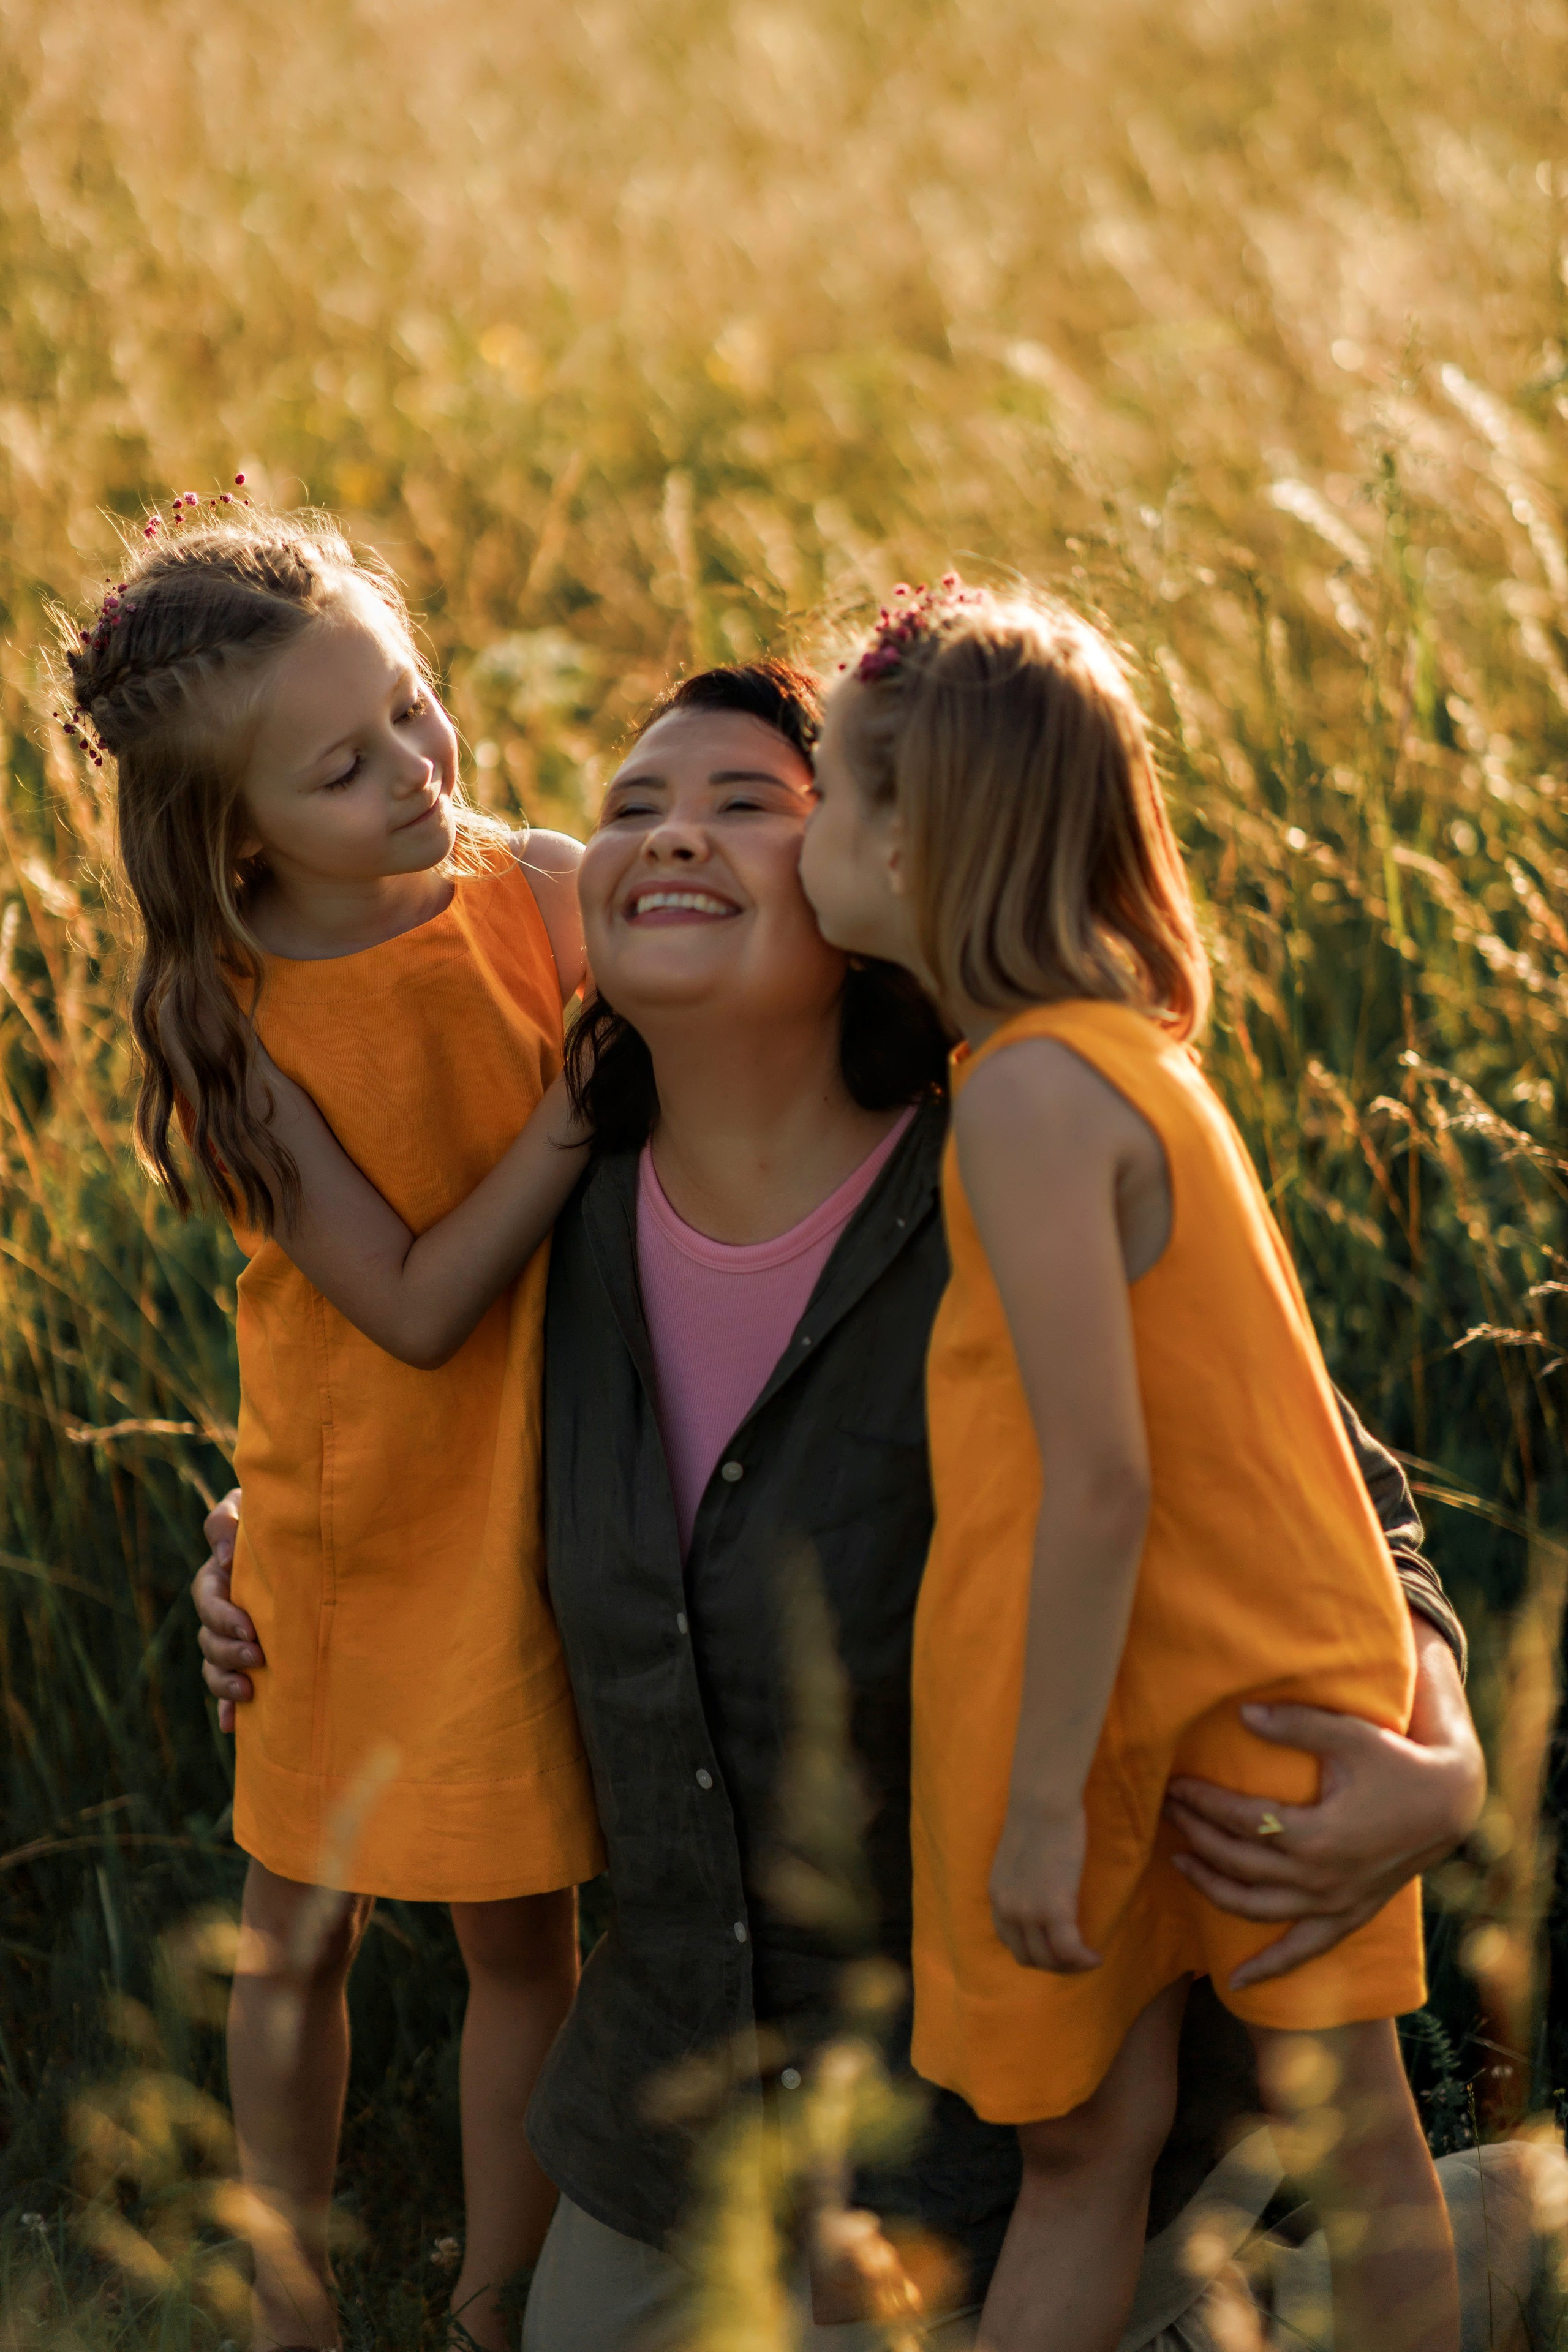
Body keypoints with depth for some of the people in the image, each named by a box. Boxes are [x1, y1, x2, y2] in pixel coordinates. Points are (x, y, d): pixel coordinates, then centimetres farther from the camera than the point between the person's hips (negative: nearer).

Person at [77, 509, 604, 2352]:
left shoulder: (552, 902, -14)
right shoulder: (230, 1027, -19)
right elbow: (418, 1308, -23)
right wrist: (591, 1095, -28)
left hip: (534, 1515, 1)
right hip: (342, 1528, -1)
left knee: (520, 1935, 12)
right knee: (298, 1933, 15)